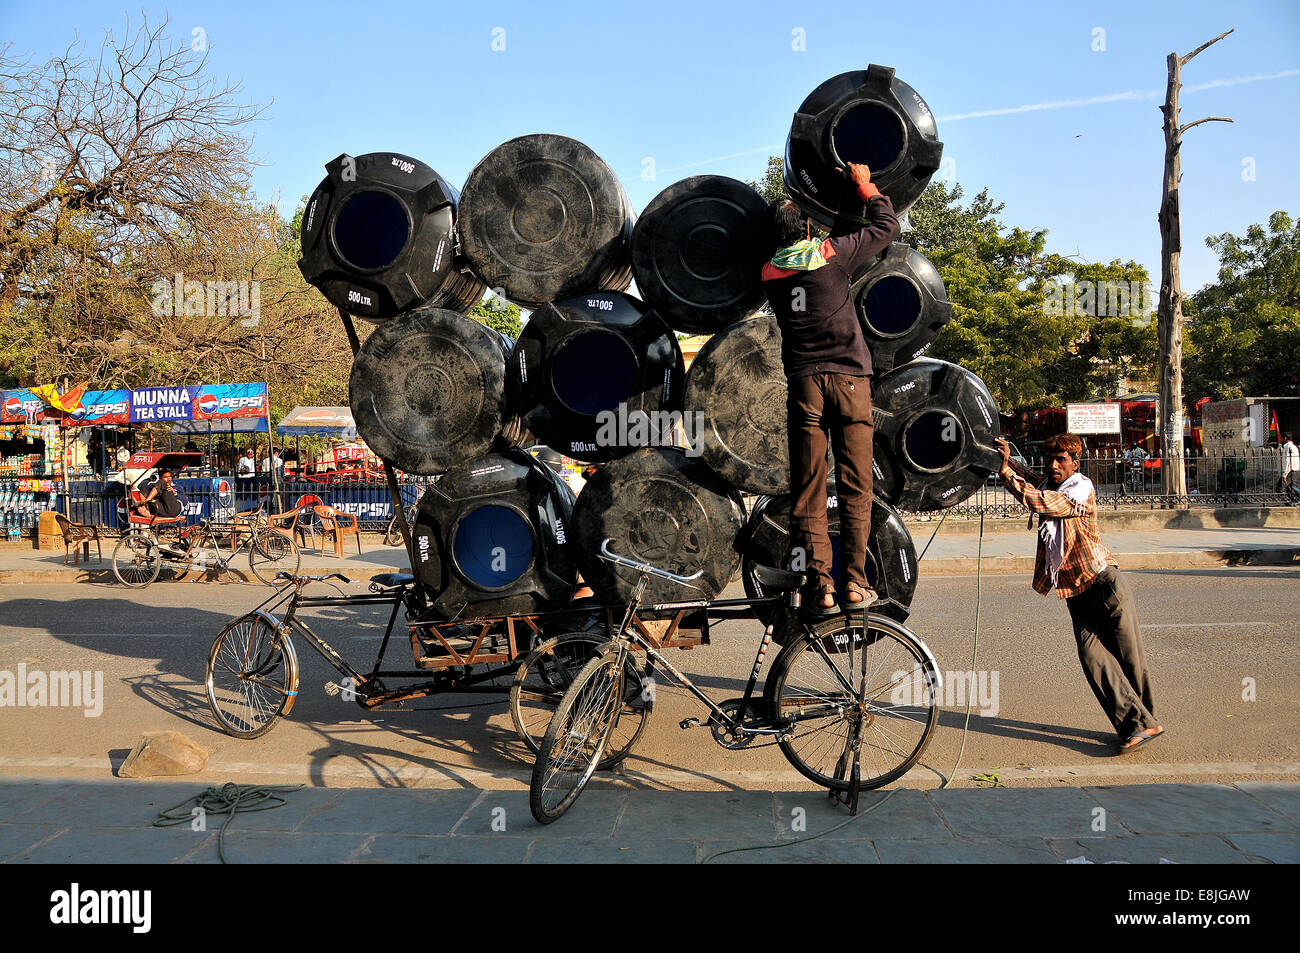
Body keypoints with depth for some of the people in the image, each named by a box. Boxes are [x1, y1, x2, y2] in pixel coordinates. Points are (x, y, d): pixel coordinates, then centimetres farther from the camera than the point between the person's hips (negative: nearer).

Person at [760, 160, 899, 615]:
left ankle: (820, 583, 0)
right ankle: (855, 582, 4)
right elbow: (887, 226, 13)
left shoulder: (769, 273, 8)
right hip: (850, 378, -1)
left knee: (808, 489, 3)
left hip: (804, 382, 2)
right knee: (855, 486, 3)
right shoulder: (832, 253, 1)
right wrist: (865, 185, 24)